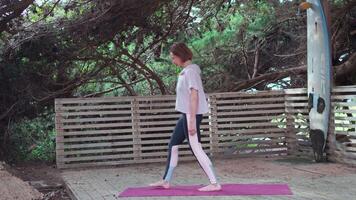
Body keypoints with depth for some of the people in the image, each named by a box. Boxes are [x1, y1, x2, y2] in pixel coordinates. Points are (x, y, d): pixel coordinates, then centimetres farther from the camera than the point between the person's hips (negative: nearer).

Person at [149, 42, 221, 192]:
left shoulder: (190, 71, -14)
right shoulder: (186, 71, 14)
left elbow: (194, 96, -20)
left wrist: (192, 121, -23)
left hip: (192, 115, -10)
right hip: (186, 115, 10)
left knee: (196, 149, -7)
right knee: (173, 145, 14)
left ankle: (214, 183, -1)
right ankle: (166, 181, 23)